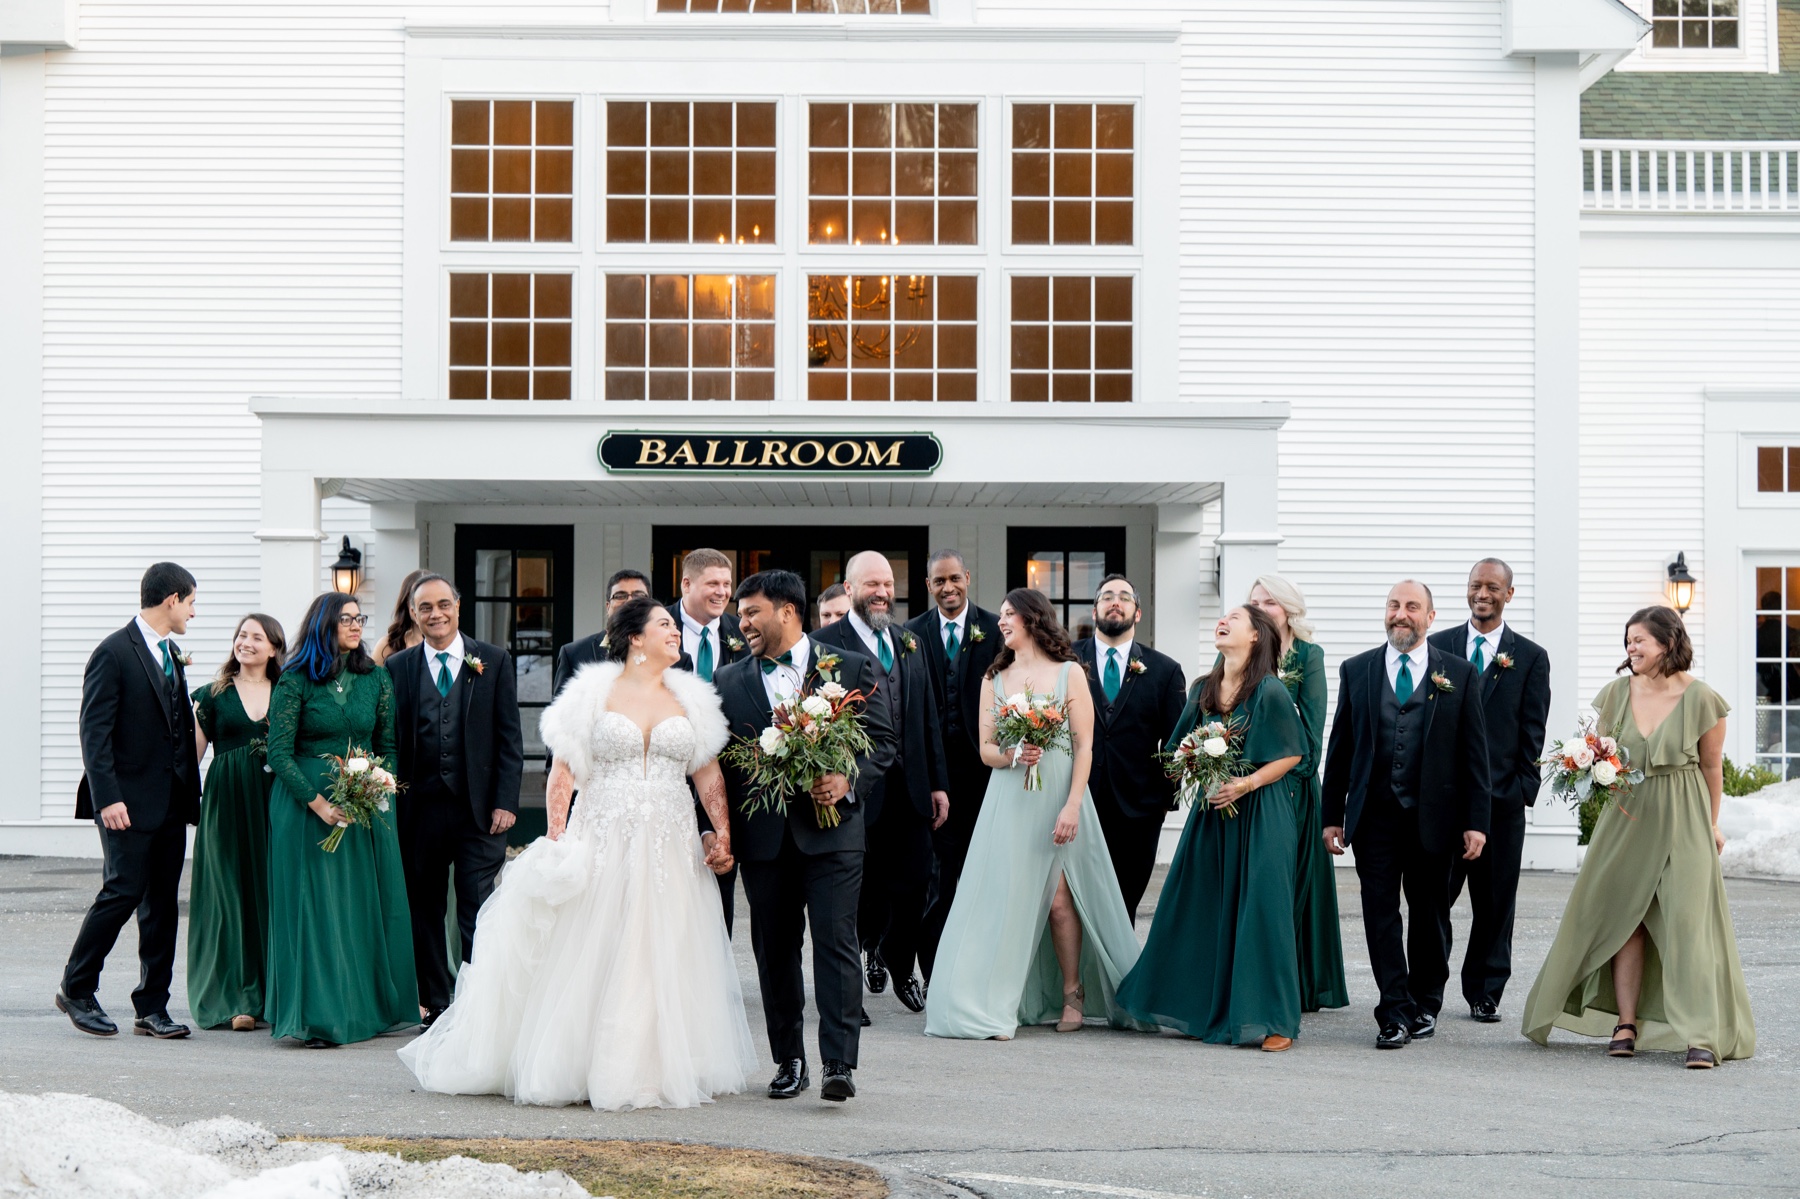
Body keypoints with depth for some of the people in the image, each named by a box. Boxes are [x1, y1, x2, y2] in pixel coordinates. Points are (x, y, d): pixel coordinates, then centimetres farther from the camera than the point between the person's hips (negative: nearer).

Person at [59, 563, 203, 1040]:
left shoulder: (172, 655, 17)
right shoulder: (114, 653, -9)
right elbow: (94, 731, -13)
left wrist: (192, 790, 13)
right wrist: (107, 798, -20)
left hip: (172, 801, 8)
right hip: (130, 801, -8)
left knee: (163, 904, 6)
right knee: (124, 890, -10)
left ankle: (152, 1008, 10)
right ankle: (76, 990, 7)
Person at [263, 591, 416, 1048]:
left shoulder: (377, 679, 8)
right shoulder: (296, 682, -3)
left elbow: (388, 745, 12)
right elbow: (279, 753, -6)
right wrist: (318, 803, -15)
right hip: (308, 806, -3)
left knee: (367, 905, 4)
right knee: (313, 906, -3)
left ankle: (370, 1007, 13)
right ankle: (318, 1018, -2)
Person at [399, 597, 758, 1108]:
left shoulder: (691, 698, 11)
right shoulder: (594, 692, 2)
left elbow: (709, 775, 8)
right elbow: (564, 770, -2)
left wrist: (724, 836, -3)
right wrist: (555, 839, -10)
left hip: (669, 850, 3)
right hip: (602, 845, -3)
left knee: (662, 961, 3)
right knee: (590, 959, -2)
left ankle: (655, 1069, 11)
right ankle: (581, 1067, 7)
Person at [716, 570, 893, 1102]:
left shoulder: (851, 668, 5)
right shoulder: (728, 681, 12)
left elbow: (882, 740, 4)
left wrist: (849, 780, -14)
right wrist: (718, 829, 0)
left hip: (832, 830, -3)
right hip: (762, 835, 3)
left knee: (836, 942, -9)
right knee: (774, 950, 7)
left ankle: (839, 1063, -8)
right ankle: (789, 1061, 17)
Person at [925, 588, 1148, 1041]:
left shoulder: (1069, 674, 3)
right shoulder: (993, 680, 13)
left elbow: (1084, 747, -2)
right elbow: (985, 749, 11)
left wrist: (1072, 806, -11)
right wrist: (1011, 756, -12)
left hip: (1059, 797, -2)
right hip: (1009, 800, 3)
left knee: (1059, 897, -5)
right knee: (1007, 897, -4)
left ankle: (1072, 994, 9)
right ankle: (1002, 1004, -1)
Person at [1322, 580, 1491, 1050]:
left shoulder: (1459, 674, 3)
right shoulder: (1356, 670, 7)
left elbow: (1474, 752, 1)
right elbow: (1340, 747, 7)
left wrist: (1475, 821, -5)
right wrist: (1333, 815, 3)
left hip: (1432, 816, -1)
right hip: (1374, 814, 1)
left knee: (1429, 914, 10)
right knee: (1380, 912, -4)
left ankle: (1425, 1004, 24)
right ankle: (1396, 1012, -3)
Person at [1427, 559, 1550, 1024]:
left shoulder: (1530, 657, 7)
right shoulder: (1438, 646, 8)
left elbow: (1532, 732, 3)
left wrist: (1522, 789, -5)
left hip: (1502, 795, 0)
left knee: (1495, 901, 5)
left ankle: (1485, 993, 15)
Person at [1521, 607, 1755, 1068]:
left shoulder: (1700, 698, -8)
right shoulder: (1616, 693, 1)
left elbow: (1712, 766, 2)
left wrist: (1712, 825, 10)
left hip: (1683, 821, -4)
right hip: (1627, 816, 4)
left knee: (1688, 921, -9)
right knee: (1624, 917, 6)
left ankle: (1702, 1035, -8)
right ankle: (1626, 1023, 15)